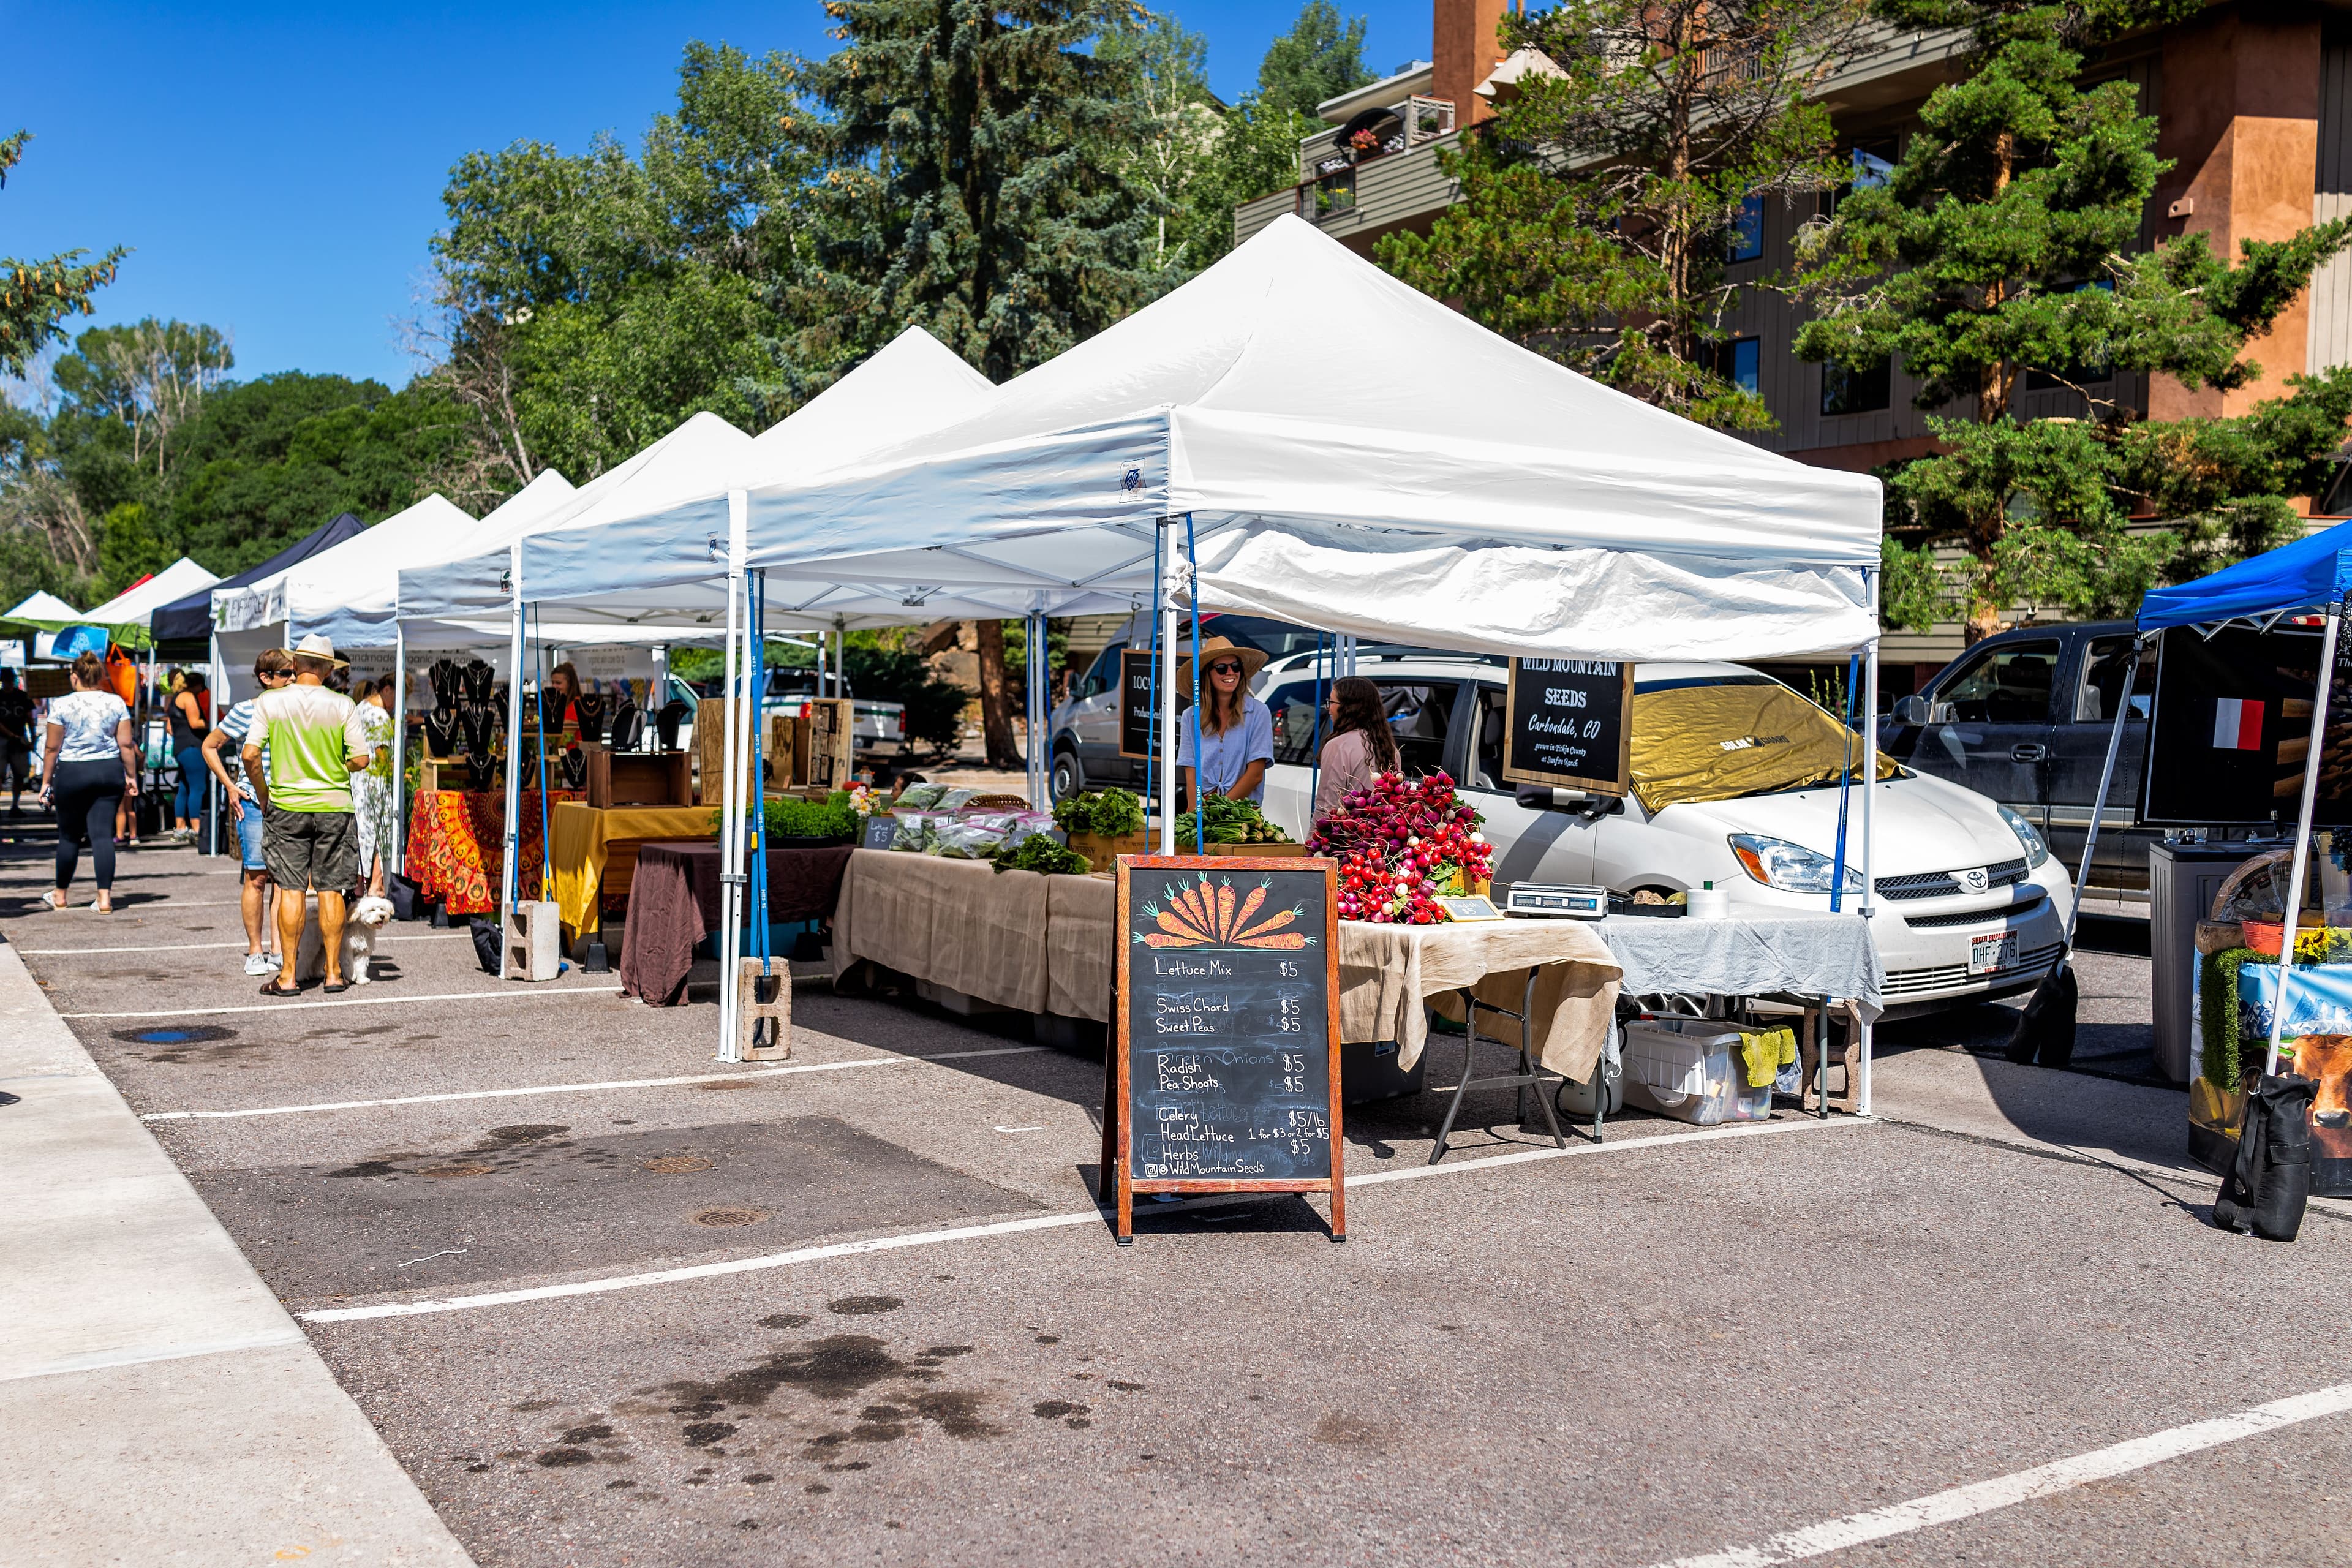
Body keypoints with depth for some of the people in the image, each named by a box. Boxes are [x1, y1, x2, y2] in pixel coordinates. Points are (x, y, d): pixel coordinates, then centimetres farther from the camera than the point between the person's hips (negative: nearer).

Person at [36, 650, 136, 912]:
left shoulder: (62, 705, -4)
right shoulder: (116, 703, 1)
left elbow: (52, 748, -2)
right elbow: (126, 745, 0)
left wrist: (46, 781, 6)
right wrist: (131, 777, 9)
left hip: (72, 773, -1)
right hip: (109, 772, 2)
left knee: (69, 835, 11)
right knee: (103, 834, 0)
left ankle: (60, 895, 24)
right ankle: (105, 897, -7)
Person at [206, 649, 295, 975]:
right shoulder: (246, 712, -4)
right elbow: (209, 746, 5)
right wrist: (231, 787, -1)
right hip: (254, 804, -4)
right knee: (256, 878, -3)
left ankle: (280, 950, 10)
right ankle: (255, 952, 5)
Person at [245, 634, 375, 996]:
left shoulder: (270, 701, -3)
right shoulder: (342, 705, -5)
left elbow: (251, 755, -6)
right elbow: (361, 759, -6)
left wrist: (264, 795, 9)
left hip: (286, 806, 0)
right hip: (334, 806, 0)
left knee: (291, 890, 4)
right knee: (330, 891, 6)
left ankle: (287, 976, 5)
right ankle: (334, 974, 10)